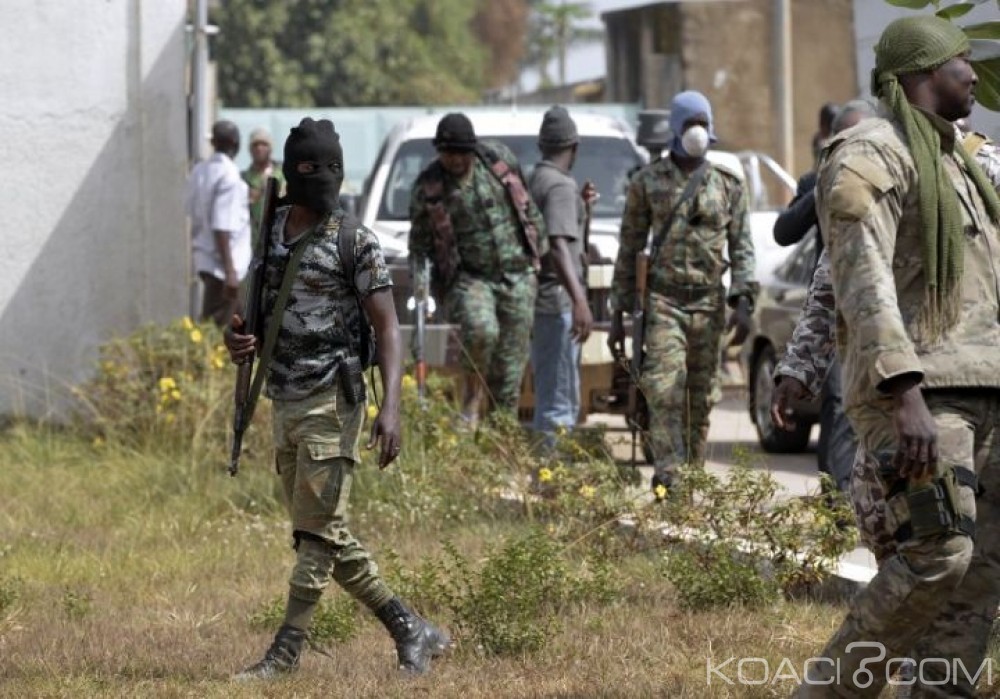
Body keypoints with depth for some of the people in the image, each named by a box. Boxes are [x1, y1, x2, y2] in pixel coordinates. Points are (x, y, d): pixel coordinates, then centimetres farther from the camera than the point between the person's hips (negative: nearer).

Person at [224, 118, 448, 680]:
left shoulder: (355, 242, -8)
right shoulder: (270, 231, 11)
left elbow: (387, 327, -11)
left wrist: (392, 407, -23)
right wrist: (238, 340, -2)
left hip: (332, 401, -7)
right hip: (285, 402, 7)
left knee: (317, 530, -8)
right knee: (328, 535, 9)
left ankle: (287, 651, -6)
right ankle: (412, 630, 17)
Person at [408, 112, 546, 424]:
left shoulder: (499, 159, -1)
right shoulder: (428, 188, -6)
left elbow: (526, 202, 15)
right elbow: (419, 243, -1)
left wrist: (540, 243, 18)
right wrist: (420, 280, -15)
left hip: (517, 276, 3)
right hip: (467, 278, -3)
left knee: (511, 360, 2)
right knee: (481, 330, -31)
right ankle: (472, 393, -6)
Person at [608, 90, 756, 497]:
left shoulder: (727, 186, 10)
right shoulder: (648, 182, 6)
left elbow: (742, 248, 8)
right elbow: (629, 250, 8)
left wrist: (743, 302, -7)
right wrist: (618, 315, 5)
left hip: (710, 304, 2)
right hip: (663, 300, -2)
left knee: (701, 398, 4)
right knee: (664, 390, -17)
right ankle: (666, 478, -25)